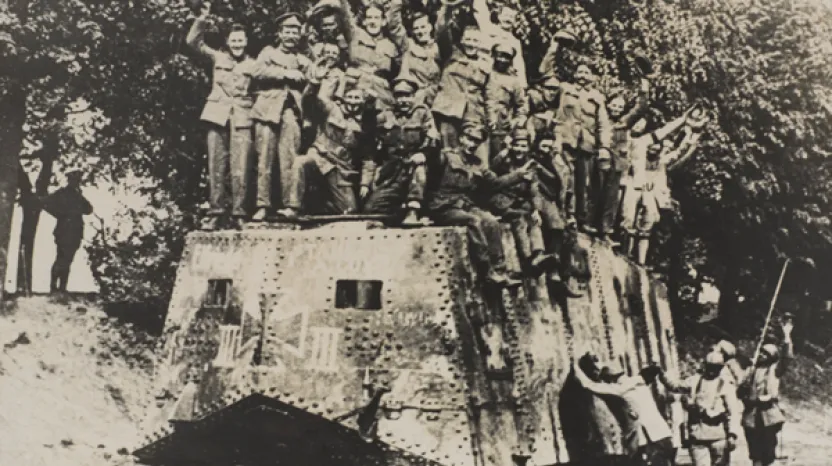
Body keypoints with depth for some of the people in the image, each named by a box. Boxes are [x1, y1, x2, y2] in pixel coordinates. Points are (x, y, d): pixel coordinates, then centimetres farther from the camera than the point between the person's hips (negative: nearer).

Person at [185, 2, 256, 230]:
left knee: (240, 168, -8)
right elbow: (193, 41, 7)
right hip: (218, 116, 1)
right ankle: (216, 212, 6)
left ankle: (239, 214, -4)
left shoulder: (252, 64, 12)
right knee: (217, 167, 2)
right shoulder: (218, 57, 13)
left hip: (242, 119, -1)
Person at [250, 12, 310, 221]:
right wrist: (286, 73, -4)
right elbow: (257, 72, -1)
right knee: (265, 159, -5)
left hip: (291, 112, 1)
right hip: (268, 110, -1)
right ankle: (263, 205, -4)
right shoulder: (268, 52, 19)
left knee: (289, 160, -9)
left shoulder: (304, 61, 24)